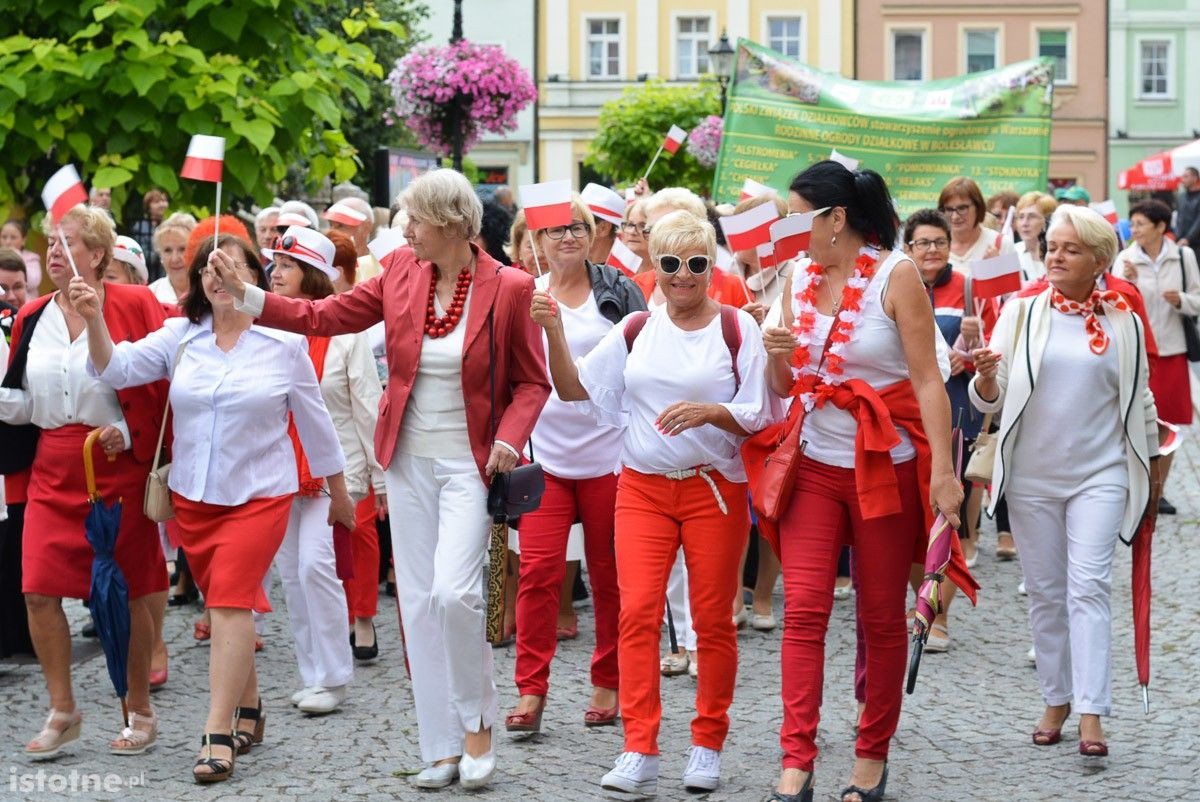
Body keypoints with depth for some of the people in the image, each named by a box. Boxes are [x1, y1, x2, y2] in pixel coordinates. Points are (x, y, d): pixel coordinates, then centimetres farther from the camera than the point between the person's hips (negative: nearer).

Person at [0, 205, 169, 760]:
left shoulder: (133, 307, -6)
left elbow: (163, 382, -5)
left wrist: (130, 432, -13)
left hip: (118, 467, -4)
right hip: (53, 471, 4)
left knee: (125, 594, 4)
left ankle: (140, 712, 19)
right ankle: (62, 711, 11)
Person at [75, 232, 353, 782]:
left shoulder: (284, 344, -4)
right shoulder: (179, 337, 3)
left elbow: (314, 421, 4)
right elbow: (117, 369, -7)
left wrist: (339, 494, 10)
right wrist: (94, 319, -25)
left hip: (259, 494, -4)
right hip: (194, 496, 4)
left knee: (230, 600, -15)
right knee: (226, 605, 13)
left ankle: (218, 735, -15)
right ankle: (248, 709, 31)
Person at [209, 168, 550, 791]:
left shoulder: (508, 288, -9)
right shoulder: (401, 272, 2)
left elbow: (532, 382, -1)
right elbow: (323, 317, 5)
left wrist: (510, 438, -16)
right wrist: (244, 295, -3)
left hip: (470, 464, -4)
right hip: (409, 461, 4)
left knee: (453, 592, -17)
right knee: (419, 601, 5)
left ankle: (477, 722, 7)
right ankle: (442, 748, 15)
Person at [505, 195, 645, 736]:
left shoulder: (618, 291, 2)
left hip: (609, 453, -1)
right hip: (544, 454, 1)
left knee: (610, 573, 7)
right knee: (538, 569, -7)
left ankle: (608, 683, 19)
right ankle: (530, 690, -2)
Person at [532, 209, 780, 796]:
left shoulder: (737, 328, -1)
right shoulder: (636, 331, 9)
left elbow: (759, 416, -5)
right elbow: (575, 390, 7)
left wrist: (709, 411, -22)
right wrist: (555, 334, -7)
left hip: (715, 489, -2)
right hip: (642, 489, 2)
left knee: (712, 618, 4)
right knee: (637, 611, -8)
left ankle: (707, 745, 17)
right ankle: (639, 754, -8)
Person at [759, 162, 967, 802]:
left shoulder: (895, 275, -7)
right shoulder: (802, 280, 7)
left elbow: (927, 380, -10)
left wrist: (942, 471, -17)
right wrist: (779, 357, -9)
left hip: (887, 467, -4)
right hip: (814, 467, 4)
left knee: (882, 618, 6)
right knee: (803, 611, -7)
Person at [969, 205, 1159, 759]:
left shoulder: (1124, 323, 3)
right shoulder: (1021, 313, 1)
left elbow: (1139, 399, 13)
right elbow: (990, 401, -1)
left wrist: (1152, 464, 16)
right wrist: (986, 378, -23)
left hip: (1099, 474, -1)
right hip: (1032, 475, 1)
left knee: (1089, 587, -10)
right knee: (1045, 592, 7)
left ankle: (1091, 713, -12)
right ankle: (1056, 700, 20)